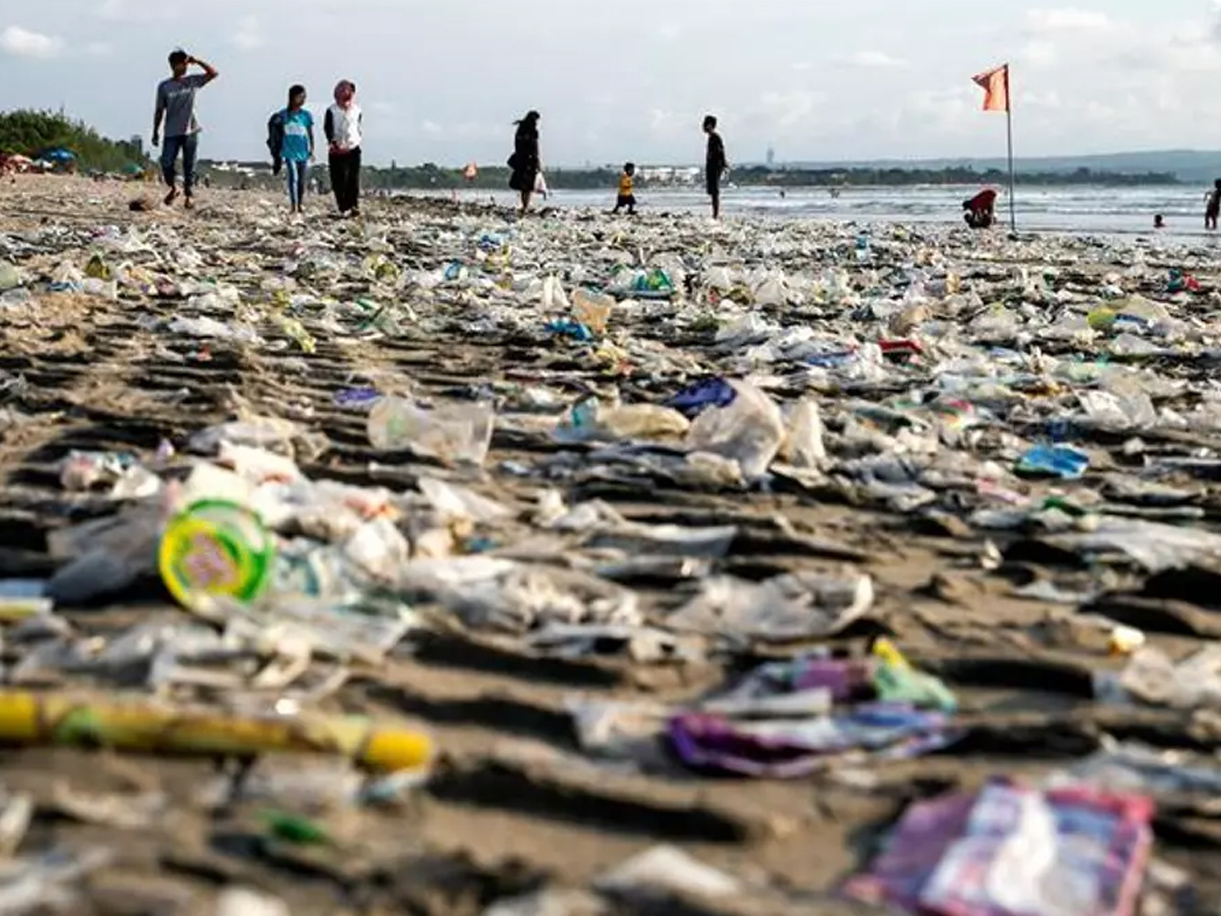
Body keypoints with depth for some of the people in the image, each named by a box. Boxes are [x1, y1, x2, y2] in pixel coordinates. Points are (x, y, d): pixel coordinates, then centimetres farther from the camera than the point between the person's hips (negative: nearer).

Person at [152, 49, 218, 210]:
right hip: (171, 133, 0)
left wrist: (197, 62, -7)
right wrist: (155, 131, 5)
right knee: (166, 164, -7)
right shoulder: (164, 86, 2)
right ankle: (173, 189, 18)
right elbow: (160, 110, 6)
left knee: (189, 166, 2)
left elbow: (214, 73, 0)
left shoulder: (193, 81, 5)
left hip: (190, 131, 1)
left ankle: (189, 195, 13)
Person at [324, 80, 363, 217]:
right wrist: (333, 142, -21)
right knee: (339, 181, -2)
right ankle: (343, 208, 3)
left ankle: (354, 206, -1)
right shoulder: (332, 111, -2)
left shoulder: (356, 110, 8)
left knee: (354, 180, -3)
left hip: (353, 149, 2)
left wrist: (357, 140, 8)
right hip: (337, 150, -2)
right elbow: (328, 128, -9)